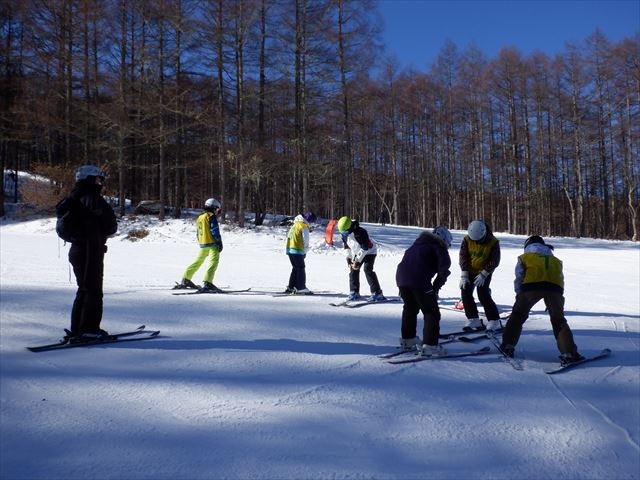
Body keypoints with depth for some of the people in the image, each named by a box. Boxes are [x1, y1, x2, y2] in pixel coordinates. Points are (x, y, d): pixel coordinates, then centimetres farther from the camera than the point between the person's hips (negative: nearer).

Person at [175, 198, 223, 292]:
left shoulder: (199, 217, 19)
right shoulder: (211, 216, -5)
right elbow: (215, 231, -13)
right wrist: (219, 242, -10)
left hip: (202, 245, 8)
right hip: (212, 243, -8)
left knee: (197, 261, 19)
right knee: (213, 262, -13)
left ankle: (185, 280, 26)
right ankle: (207, 284, -27)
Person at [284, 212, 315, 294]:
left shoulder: (295, 224, 16)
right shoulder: (304, 226, -10)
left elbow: (288, 235, 19)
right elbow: (306, 240, -10)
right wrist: (305, 252, 4)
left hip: (289, 249, 8)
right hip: (297, 250, -8)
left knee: (295, 268, 16)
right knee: (301, 269, -1)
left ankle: (290, 287, 18)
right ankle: (300, 288, -1)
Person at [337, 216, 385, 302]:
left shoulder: (360, 233, -33)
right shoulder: (344, 234, -9)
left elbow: (365, 248, -29)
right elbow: (347, 246, 5)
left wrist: (358, 260, -28)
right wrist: (348, 258, -4)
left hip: (369, 252, -8)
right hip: (357, 253, 8)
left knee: (367, 269, -22)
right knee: (353, 270, 0)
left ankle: (377, 293, -22)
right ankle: (354, 292, 14)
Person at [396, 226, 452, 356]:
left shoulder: (418, 243, 30)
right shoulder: (439, 249, 9)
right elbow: (444, 269, -5)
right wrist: (436, 287, 6)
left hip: (401, 276, 7)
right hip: (420, 281, -7)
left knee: (410, 308, 26)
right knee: (432, 313, 4)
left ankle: (407, 340, 35)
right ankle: (430, 345, -2)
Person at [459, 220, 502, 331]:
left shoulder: (493, 242, -19)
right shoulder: (467, 239, -14)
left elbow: (494, 261, -14)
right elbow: (463, 257, -11)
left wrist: (483, 274, -21)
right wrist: (464, 274, -17)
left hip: (485, 272, -3)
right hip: (470, 271, 4)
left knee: (483, 295, -14)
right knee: (465, 293, -4)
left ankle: (494, 321, -4)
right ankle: (473, 320, 6)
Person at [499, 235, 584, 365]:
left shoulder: (525, 257, 28)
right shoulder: (555, 260, 36)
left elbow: (518, 279, 16)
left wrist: (519, 296, 23)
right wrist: (555, 302, 28)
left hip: (531, 286, -2)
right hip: (554, 287, 2)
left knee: (517, 315, 14)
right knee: (559, 320, 13)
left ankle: (508, 346, 9)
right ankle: (569, 353, 1)